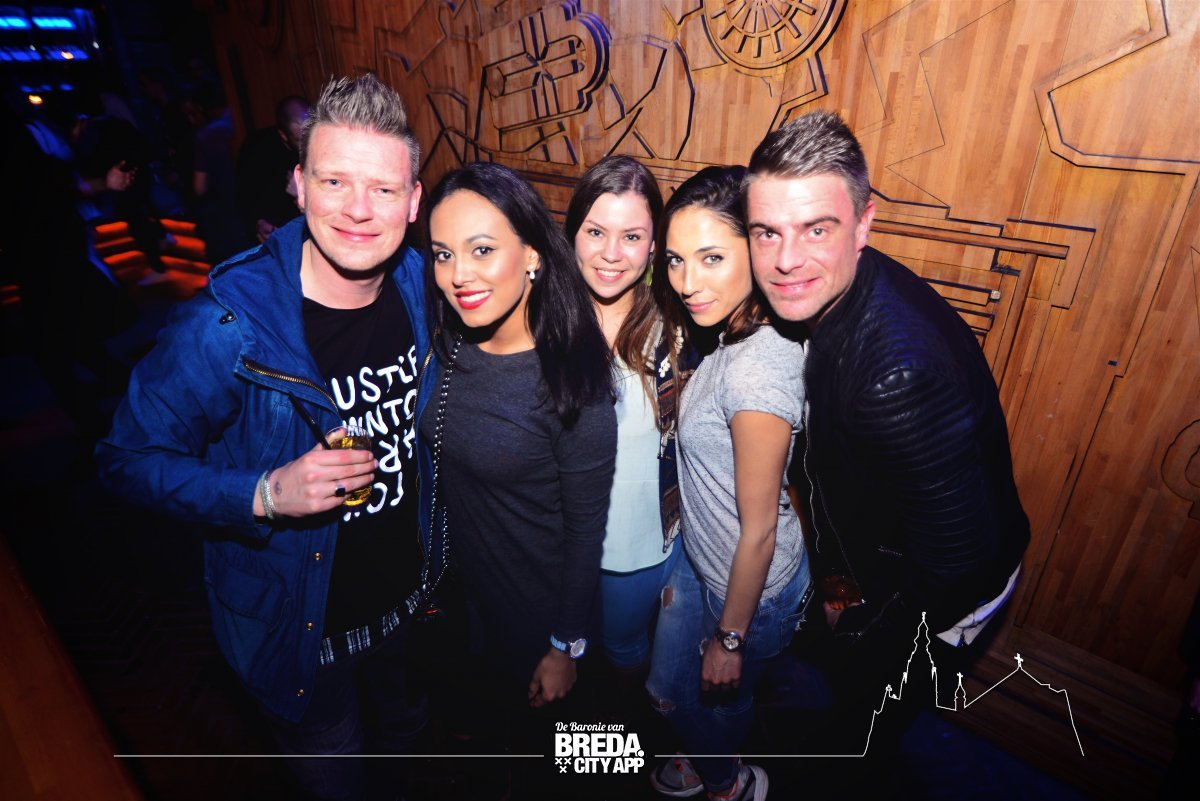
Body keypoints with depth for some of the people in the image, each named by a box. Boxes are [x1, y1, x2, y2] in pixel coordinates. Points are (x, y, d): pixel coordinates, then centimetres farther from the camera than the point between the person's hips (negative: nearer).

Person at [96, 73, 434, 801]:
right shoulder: (226, 327, -27)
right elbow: (132, 458, -15)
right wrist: (265, 495, -32)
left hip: (409, 603, 5)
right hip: (298, 628, -4)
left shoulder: (423, 289, -12)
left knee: (408, 741, 33)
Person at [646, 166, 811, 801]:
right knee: (667, 688, 28)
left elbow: (759, 529, -25)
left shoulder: (756, 369, -34)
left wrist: (730, 637, -11)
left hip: (751, 584, -7)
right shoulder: (737, 333, -7)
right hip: (702, 558, 8)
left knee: (719, 698, 24)